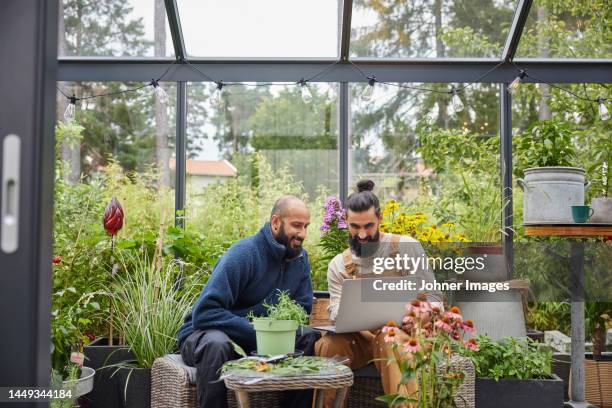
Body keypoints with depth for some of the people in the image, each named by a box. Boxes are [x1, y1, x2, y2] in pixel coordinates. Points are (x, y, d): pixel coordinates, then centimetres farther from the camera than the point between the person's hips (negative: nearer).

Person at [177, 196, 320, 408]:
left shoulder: (301, 258, 0)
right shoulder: (243, 254, -20)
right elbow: (204, 313, -26)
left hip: (263, 337, 5)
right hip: (207, 333, -5)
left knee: (312, 339, -16)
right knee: (216, 344, -39)